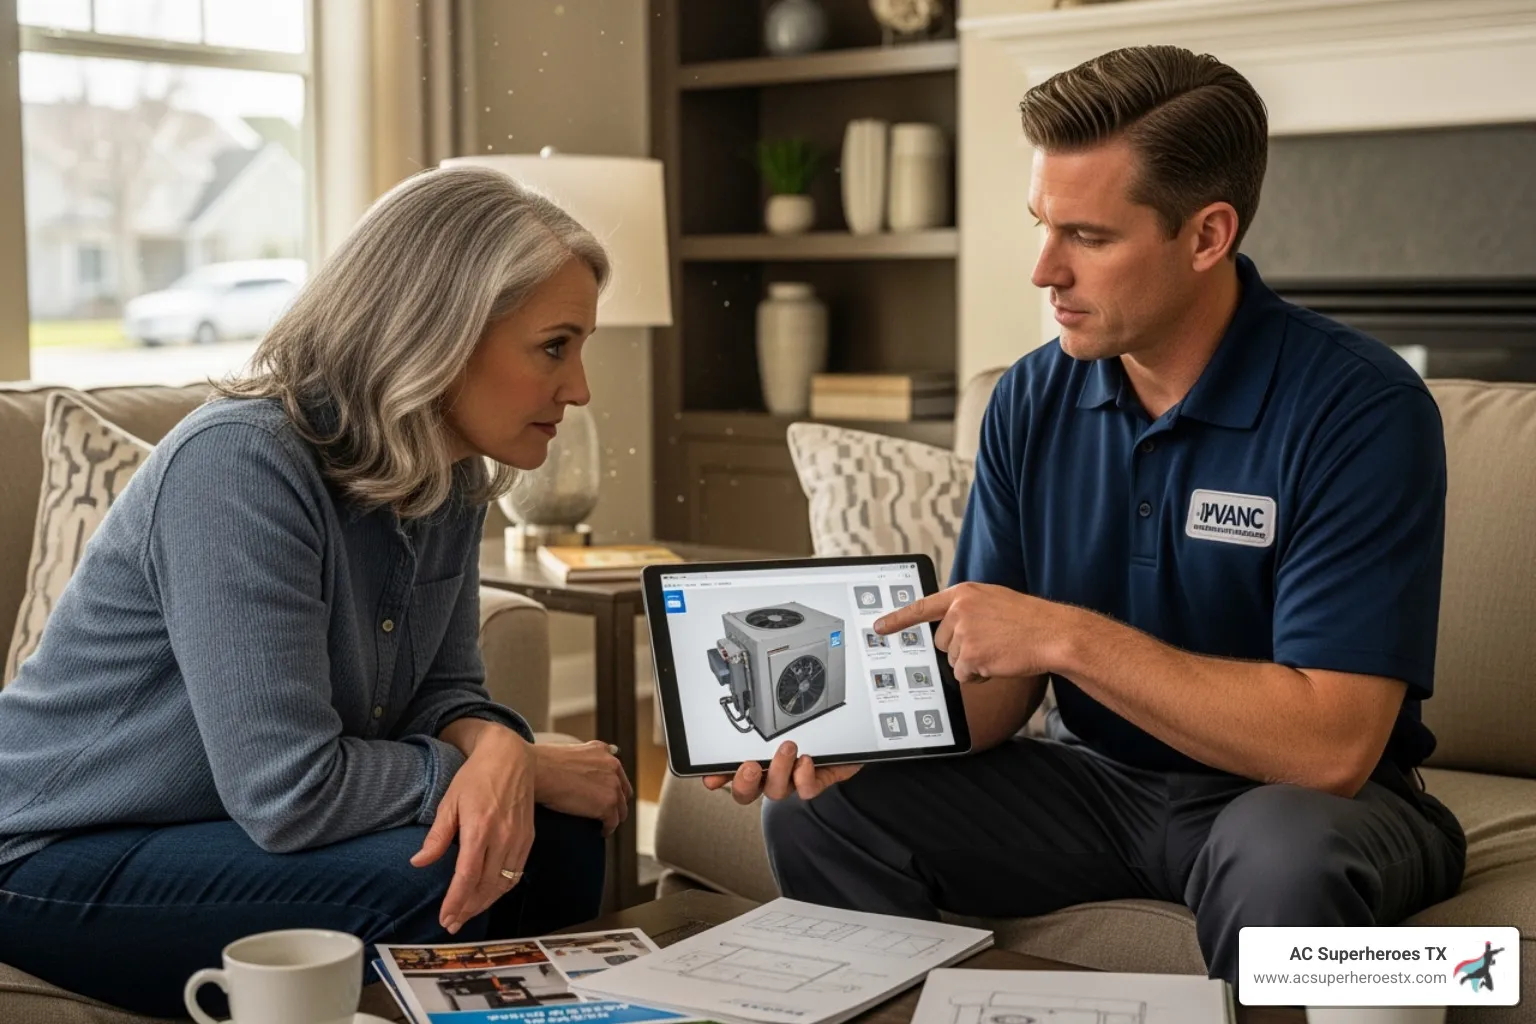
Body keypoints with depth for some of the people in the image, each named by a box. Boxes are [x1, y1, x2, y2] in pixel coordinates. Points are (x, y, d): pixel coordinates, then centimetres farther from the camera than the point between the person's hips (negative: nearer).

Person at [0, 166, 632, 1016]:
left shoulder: (451, 481, -3)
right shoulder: (240, 465, -28)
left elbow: (444, 690, 2)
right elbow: (290, 793, -30)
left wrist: (498, 750, -23)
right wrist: (534, 768, -18)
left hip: (247, 829, 8)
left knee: (565, 848, -8)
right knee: (426, 884, -27)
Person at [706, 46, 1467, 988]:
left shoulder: (1359, 408, -20)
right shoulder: (1032, 403, -1)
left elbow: (1331, 746, -26)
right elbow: (994, 680, 1)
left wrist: (1067, 635, -27)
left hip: (1302, 799, -4)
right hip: (1095, 775, 5)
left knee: (1285, 857, -38)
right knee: (817, 815, -12)